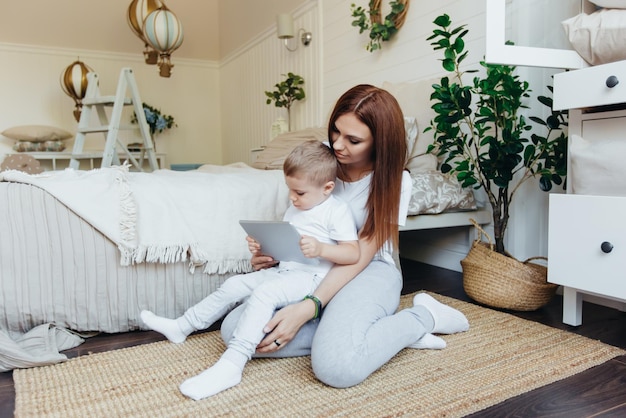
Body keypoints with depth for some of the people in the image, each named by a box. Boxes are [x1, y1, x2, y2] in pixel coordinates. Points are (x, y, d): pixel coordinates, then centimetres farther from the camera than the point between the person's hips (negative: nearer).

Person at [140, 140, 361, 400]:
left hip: (310, 277, -9)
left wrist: (320, 248, -32)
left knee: (264, 293, -31)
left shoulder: (337, 211, -10)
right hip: (283, 271, 9)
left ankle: (231, 365, -33)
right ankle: (181, 327, 21)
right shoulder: (295, 209, 15)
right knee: (235, 284, 6)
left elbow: (354, 254, -17)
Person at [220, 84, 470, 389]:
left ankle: (425, 316, -6)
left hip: (369, 273, -4)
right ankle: (343, 334, -11)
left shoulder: (393, 181, -10)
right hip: (311, 271, 5)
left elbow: (360, 256, -17)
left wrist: (307, 309, -28)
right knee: (234, 329, -18)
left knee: (336, 366, -33)